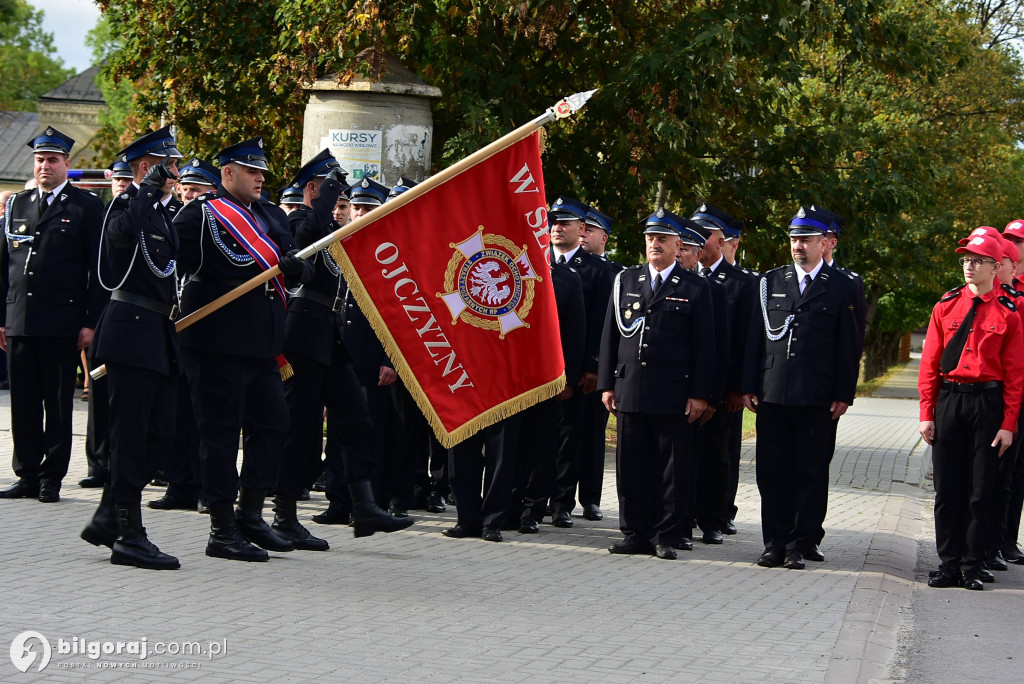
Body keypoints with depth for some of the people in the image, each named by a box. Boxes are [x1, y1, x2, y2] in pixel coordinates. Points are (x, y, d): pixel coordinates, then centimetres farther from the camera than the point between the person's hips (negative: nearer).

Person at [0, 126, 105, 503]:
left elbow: (99, 269, -2)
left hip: (62, 323, -4)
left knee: (58, 405, 2)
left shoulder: (87, 206, 2)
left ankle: (51, 479, 8)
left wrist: (90, 322, -8)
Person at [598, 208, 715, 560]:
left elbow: (704, 344, 1)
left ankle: (666, 537, 8)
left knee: (672, 470, 1)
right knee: (631, 466, 5)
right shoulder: (625, 280, 12)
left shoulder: (695, 287, 3)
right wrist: (607, 383, 6)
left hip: (674, 395, -3)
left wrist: (699, 394, -5)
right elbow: (610, 334, 13)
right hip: (630, 391, 3)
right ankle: (635, 534, 14)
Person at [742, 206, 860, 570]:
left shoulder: (841, 287, 3)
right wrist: (749, 386, 5)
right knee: (772, 472, 5)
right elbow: (756, 336, 11)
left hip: (817, 399, -3)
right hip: (772, 392, 3)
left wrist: (843, 394, -4)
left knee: (809, 474, 2)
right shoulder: (770, 282, 11)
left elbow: (848, 346, 1)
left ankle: (799, 546, 8)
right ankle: (774, 543, 12)